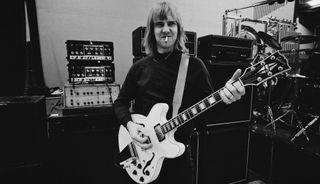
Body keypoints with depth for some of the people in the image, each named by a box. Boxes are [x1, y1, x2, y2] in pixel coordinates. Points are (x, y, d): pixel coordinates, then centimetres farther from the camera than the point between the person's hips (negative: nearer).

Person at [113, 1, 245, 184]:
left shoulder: (194, 65, -7)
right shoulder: (140, 68, -2)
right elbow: (121, 102, 5)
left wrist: (224, 95, -28)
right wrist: (130, 124, -13)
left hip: (179, 151, -1)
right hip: (144, 150, 2)